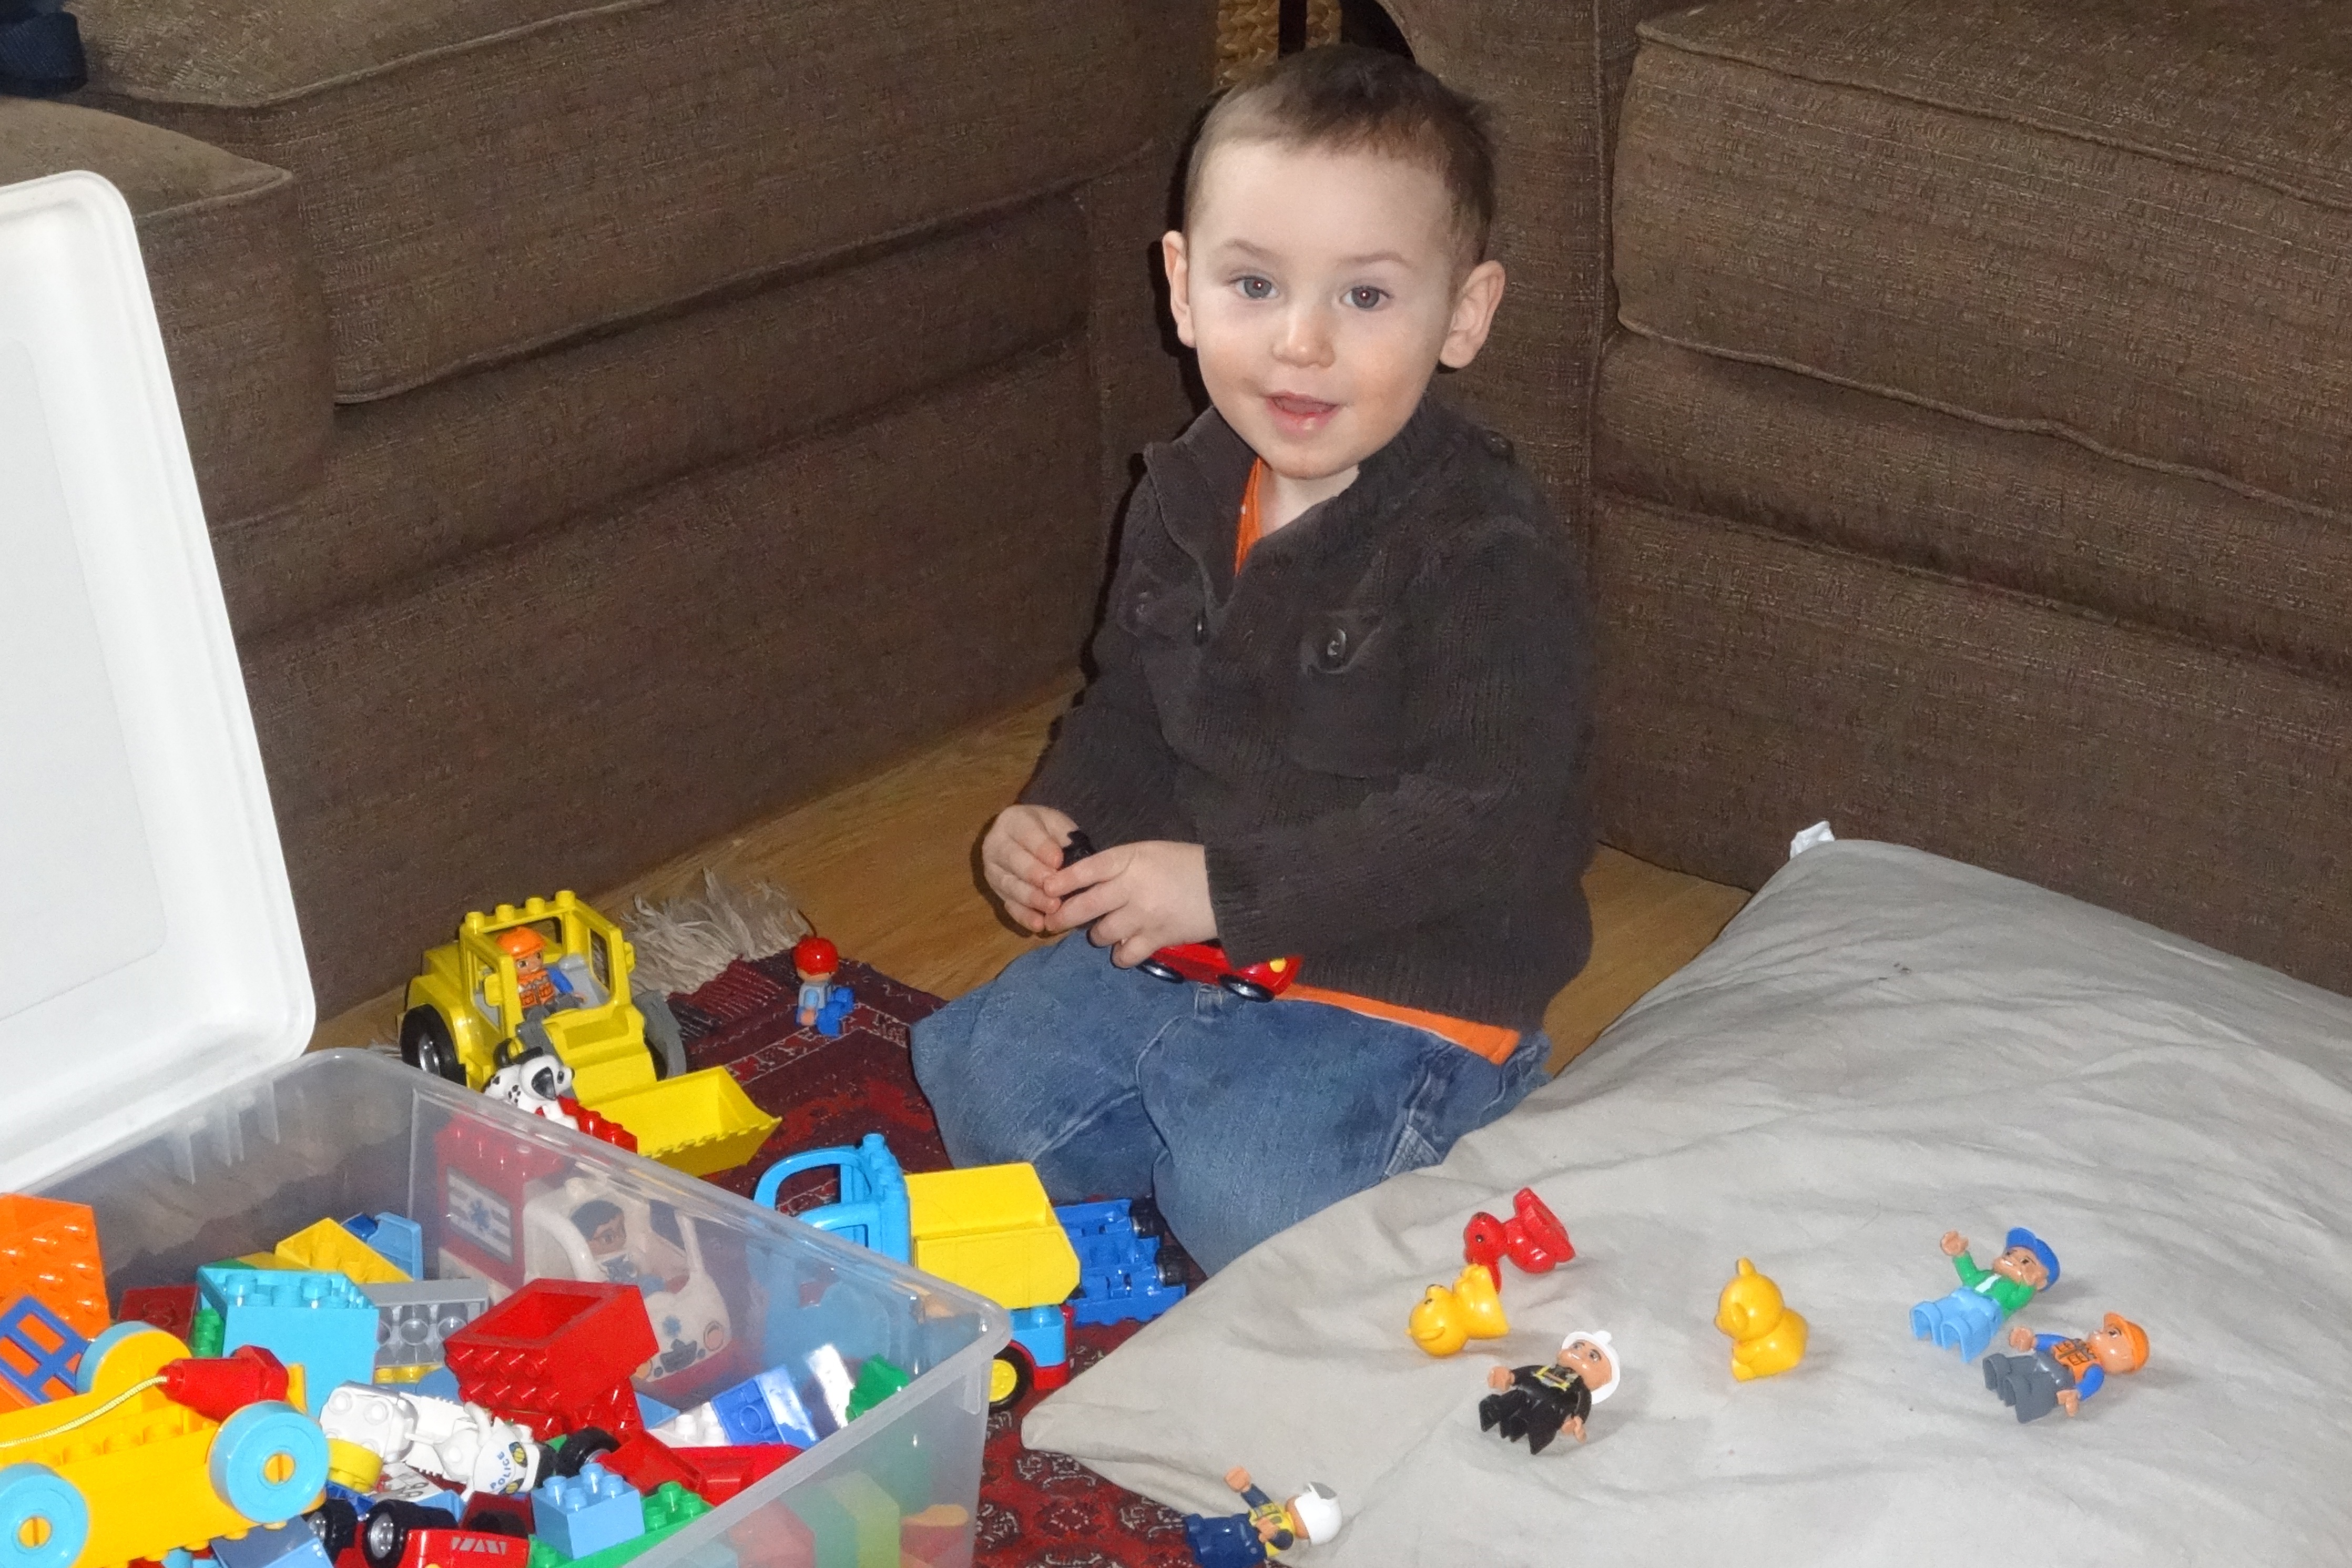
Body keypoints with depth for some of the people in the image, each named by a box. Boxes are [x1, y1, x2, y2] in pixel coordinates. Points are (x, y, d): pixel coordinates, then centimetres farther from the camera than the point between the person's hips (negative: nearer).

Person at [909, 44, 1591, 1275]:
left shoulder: (1491, 552, -21)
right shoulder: (1185, 496, 3)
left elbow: (1480, 823, -26)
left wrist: (1232, 889, -26)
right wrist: (1059, 815, -2)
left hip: (1408, 995, -7)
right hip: (1182, 941, 7)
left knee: (1253, 1208, -23)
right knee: (978, 1074, 1)